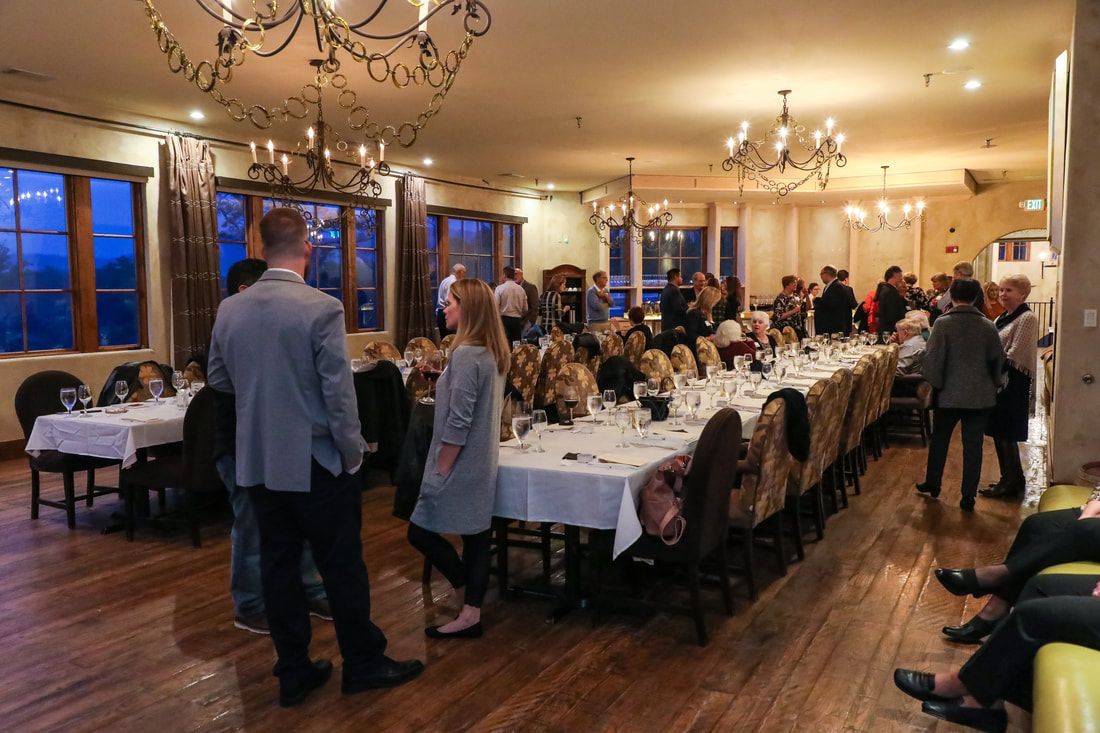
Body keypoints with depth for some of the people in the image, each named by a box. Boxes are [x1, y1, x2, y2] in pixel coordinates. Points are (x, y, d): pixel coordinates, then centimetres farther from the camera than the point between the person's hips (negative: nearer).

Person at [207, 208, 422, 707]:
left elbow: (218, 380, 12)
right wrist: (353, 454, -6)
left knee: (277, 566, 13)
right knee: (343, 567, 8)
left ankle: (293, 673, 24)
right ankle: (363, 664, 23)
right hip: (316, 462, -5)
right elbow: (338, 393, -17)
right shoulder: (321, 308, -17)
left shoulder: (229, 310, 0)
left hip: (257, 461, 5)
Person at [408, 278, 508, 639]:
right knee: (476, 537, 11)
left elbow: (457, 423, -21)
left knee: (421, 531, 3)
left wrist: (441, 468, -15)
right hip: (481, 464, 9)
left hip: (460, 466, -9)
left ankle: (470, 603, 14)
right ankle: (471, 612, 18)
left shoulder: (466, 355, -20)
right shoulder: (495, 352, 8)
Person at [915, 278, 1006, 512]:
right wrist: (992, 385, 16)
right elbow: (998, 360, 2)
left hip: (949, 394, -1)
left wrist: (935, 384, 0)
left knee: (939, 440, 17)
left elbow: (932, 359, -14)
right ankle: (968, 497, 10)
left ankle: (932, 484, 30)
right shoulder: (987, 326, -4)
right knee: (973, 445, 7)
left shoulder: (943, 323, -12)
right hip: (980, 396, 2)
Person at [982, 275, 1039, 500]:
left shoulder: (1027, 318, -12)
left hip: (1014, 384, -8)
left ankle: (1011, 483, 11)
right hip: (999, 382, 8)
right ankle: (1011, 479, 25)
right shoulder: (1002, 318, 12)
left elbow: (1014, 356, -17)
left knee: (1005, 434, -1)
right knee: (999, 432, 13)